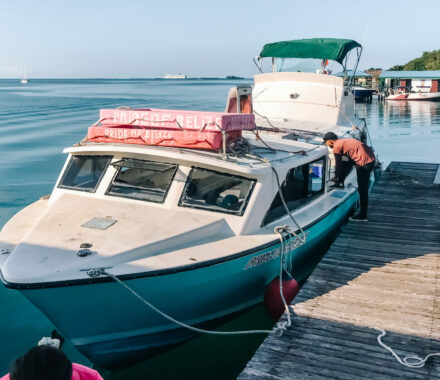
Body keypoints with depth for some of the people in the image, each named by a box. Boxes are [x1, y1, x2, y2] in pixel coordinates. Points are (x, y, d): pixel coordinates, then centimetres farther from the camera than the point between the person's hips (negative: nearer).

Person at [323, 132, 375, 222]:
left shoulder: (336, 147, -5)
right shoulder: (343, 141, 24)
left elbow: (339, 165, 2)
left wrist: (336, 177, 19)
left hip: (364, 162, -10)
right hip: (371, 157, 10)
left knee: (362, 190, -2)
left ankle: (363, 216, 5)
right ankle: (340, 183, 35)